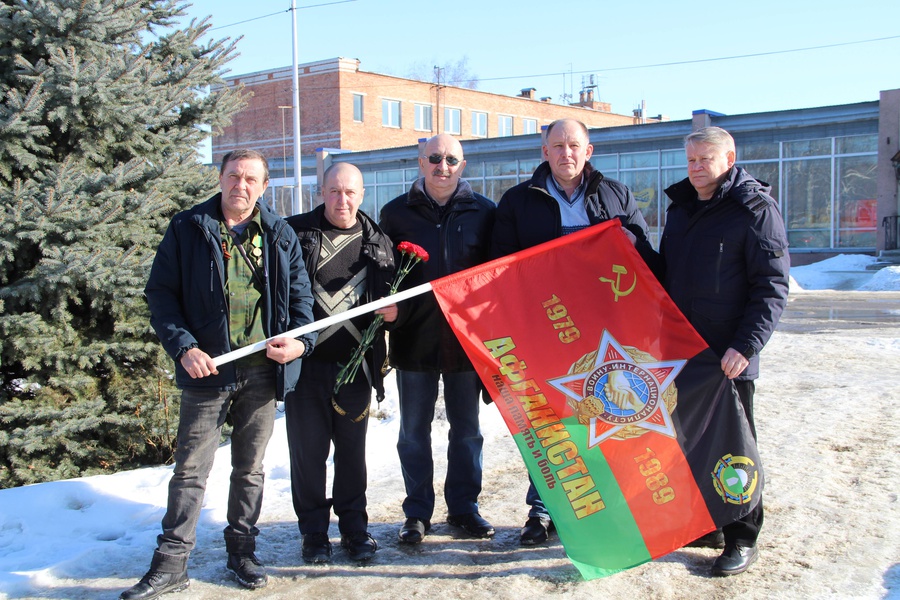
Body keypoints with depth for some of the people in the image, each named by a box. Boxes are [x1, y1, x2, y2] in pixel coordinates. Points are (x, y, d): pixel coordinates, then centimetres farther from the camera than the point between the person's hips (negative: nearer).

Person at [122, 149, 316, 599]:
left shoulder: (280, 236, 7)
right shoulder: (187, 229, 1)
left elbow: (300, 294, 11)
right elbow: (161, 294, -1)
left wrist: (300, 339, -8)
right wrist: (183, 347, -13)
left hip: (263, 371, 2)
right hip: (207, 369, -2)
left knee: (250, 468, 14)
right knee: (191, 469, 2)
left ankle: (242, 551, 28)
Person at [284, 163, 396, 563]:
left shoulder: (378, 242, 8)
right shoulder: (295, 233, 0)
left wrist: (393, 313, -6)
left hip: (355, 364, 2)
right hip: (306, 361, -2)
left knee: (352, 449, 11)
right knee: (308, 449, 5)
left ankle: (354, 526, 26)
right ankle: (314, 532, 21)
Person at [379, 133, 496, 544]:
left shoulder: (482, 212, 3)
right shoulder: (396, 213, 3)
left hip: (467, 337, 0)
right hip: (415, 338, 0)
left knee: (467, 429, 11)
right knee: (414, 430, 8)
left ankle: (463, 507, 25)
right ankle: (417, 511, 21)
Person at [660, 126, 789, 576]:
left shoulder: (755, 209, -7)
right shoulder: (680, 207, 14)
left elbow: (773, 286, -12)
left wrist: (746, 345, -21)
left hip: (729, 357, -7)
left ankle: (742, 539, 15)